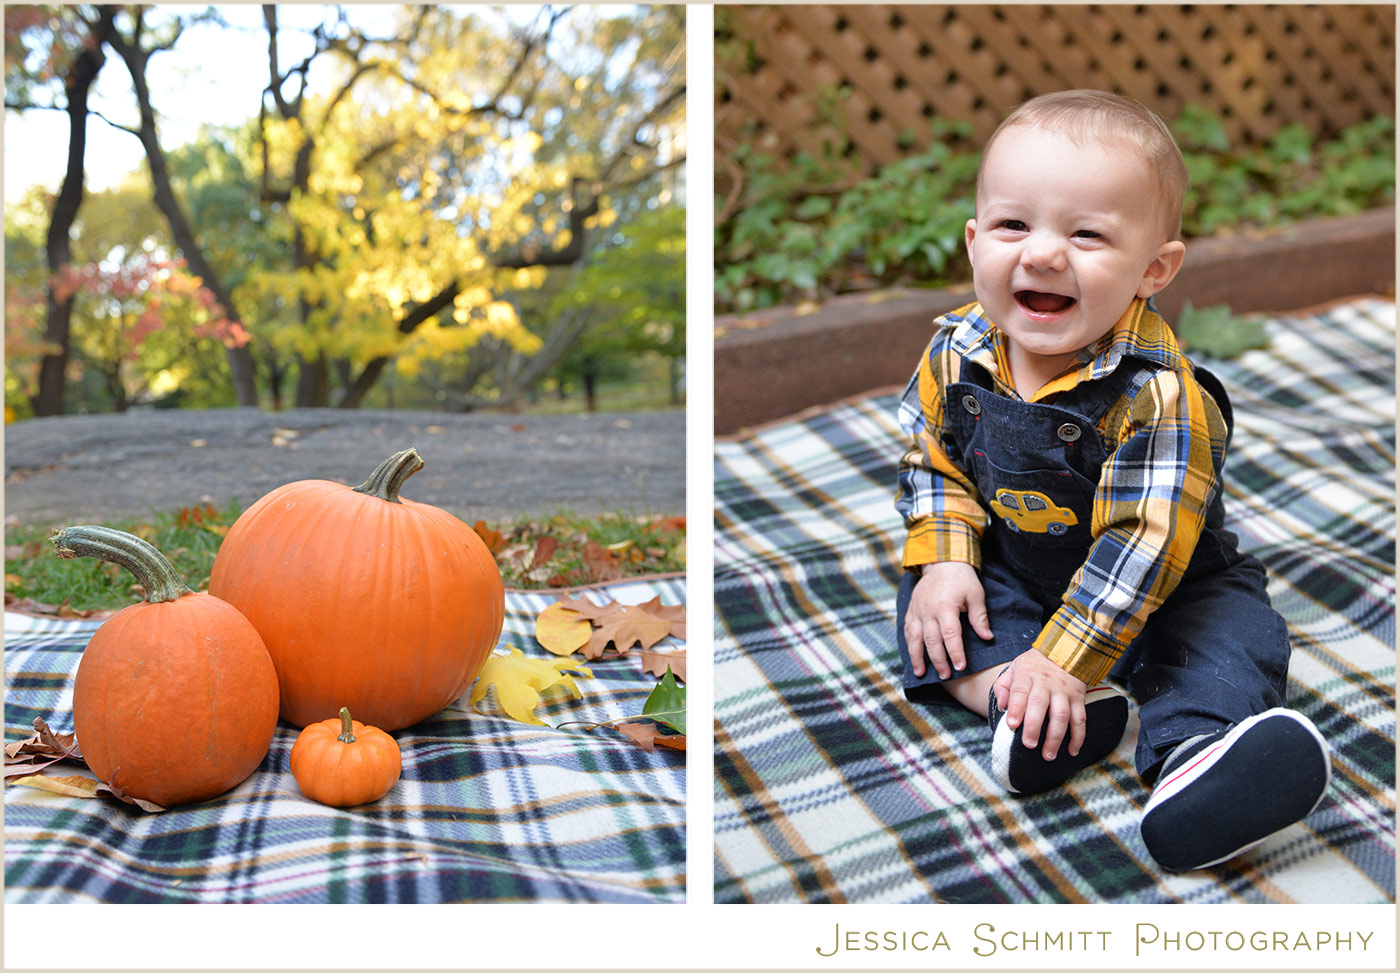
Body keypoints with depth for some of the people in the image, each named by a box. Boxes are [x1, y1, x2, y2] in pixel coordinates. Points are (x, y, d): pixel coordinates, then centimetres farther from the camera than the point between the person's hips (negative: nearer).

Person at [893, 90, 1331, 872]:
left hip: (1155, 589, -4)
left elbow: (1146, 538, -31)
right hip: (1009, 573, 5)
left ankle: (1193, 750, -50)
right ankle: (1018, 705, -33)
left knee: (1233, 631, -26)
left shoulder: (1156, 393, -30)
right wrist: (945, 560, -15)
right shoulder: (956, 357, -14)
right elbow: (936, 461, 1)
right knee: (927, 598, -14)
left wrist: (1064, 658, -34)